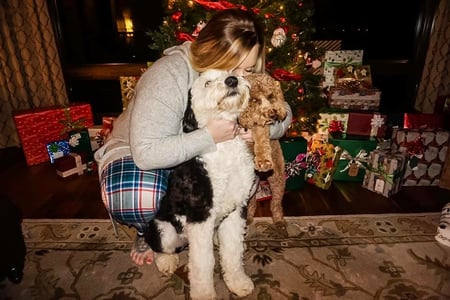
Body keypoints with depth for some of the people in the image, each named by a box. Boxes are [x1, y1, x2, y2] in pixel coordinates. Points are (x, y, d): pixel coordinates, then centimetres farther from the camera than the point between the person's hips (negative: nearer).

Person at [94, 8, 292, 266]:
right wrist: (209, 137, -41)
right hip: (138, 152, -5)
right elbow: (146, 152, -37)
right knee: (138, 198, -36)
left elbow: (283, 115, -6)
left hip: (198, 157, 5)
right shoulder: (168, 77, -32)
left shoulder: (247, 80, -15)